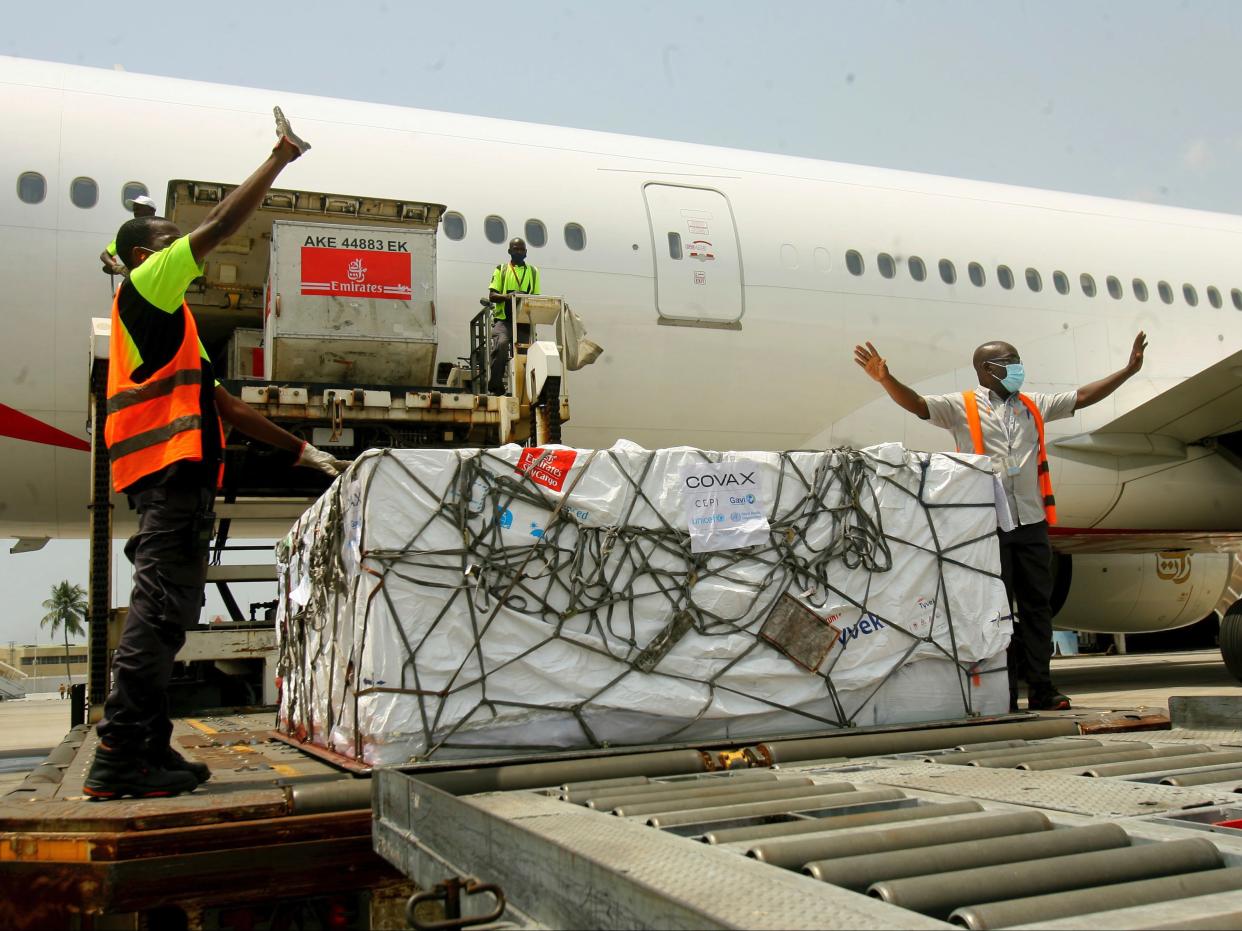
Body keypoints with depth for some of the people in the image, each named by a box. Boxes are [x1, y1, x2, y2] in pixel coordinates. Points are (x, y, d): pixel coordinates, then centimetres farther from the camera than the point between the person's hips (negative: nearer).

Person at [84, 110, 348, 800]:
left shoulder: (170, 323, 30)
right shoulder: (145, 287, 4)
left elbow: (223, 404, 28)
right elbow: (221, 226, -5)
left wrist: (303, 450, 24)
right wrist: (281, 157, 3)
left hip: (185, 477, 10)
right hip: (171, 467, -10)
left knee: (167, 614, 7)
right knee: (160, 609, -13)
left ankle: (150, 751, 9)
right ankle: (119, 759, -13)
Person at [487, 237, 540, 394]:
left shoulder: (533, 272, 19)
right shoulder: (501, 270, 12)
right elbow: (492, 296, 3)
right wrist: (507, 296, -17)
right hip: (503, 319, -3)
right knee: (501, 344, -27)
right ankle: (495, 386, -24)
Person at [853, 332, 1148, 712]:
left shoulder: (1034, 405, 17)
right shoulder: (961, 406, 2)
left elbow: (1084, 396, 21)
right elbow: (918, 404, -10)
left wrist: (1128, 370, 19)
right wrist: (886, 379, -27)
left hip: (1031, 523, 5)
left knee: (1037, 605, 6)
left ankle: (1041, 688, 12)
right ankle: (1002, 694, 7)